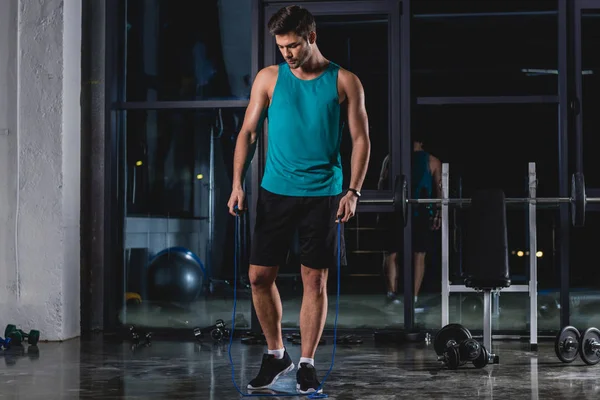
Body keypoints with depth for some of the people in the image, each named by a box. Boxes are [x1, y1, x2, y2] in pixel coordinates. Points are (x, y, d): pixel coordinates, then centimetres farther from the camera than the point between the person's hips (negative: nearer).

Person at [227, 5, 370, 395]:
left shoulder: (345, 82, 1)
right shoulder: (269, 78, 5)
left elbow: (361, 139, 1)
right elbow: (249, 131, 6)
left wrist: (353, 191, -9)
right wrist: (238, 183, -5)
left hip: (323, 195, -2)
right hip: (275, 193, 2)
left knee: (315, 280, 1)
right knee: (260, 276, 0)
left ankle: (307, 363, 14)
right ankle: (276, 354, 19)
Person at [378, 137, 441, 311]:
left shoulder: (391, 159, 6)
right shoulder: (433, 161, 6)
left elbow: (381, 185, 5)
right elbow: (439, 188, 2)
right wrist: (438, 212, 4)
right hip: (422, 214, 0)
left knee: (391, 253, 12)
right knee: (419, 256, 4)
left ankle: (392, 293, 5)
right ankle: (414, 299, -1)